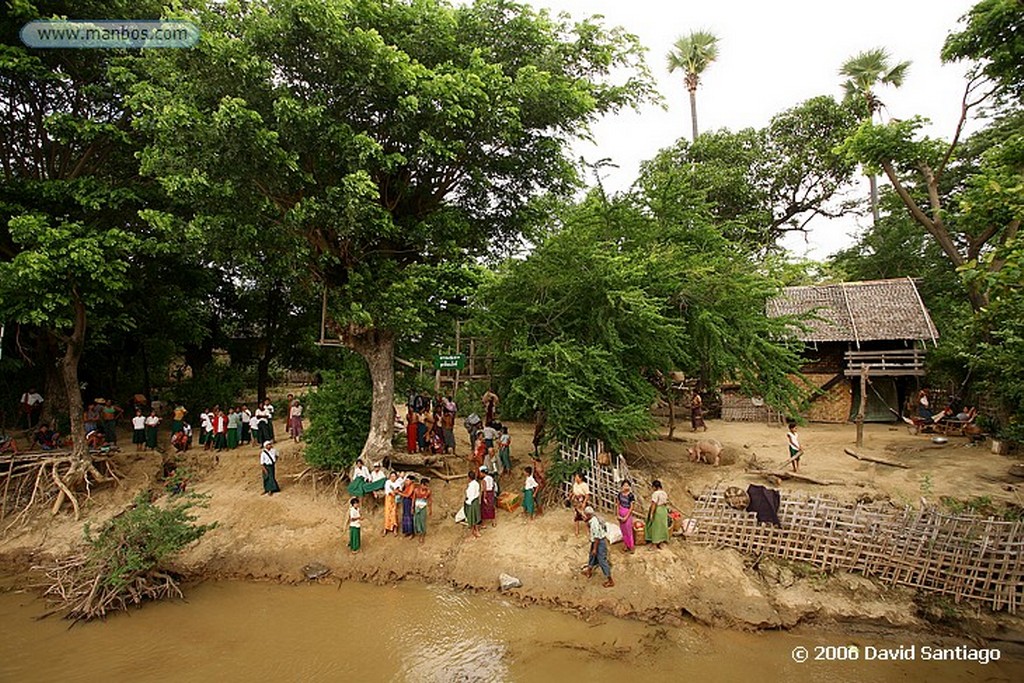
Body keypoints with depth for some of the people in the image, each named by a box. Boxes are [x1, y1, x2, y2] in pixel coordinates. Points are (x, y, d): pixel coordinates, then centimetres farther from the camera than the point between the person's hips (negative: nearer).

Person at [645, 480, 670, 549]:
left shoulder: (655, 493, -19)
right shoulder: (664, 493, 6)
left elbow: (654, 504, -23)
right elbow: (666, 503, 11)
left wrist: (651, 514, -20)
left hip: (656, 511, -8)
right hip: (664, 511, 8)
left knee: (655, 527, 3)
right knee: (662, 526, 14)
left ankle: (655, 544, 9)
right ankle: (662, 543, 21)